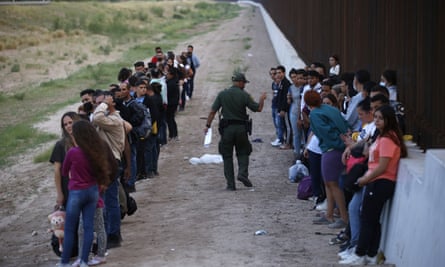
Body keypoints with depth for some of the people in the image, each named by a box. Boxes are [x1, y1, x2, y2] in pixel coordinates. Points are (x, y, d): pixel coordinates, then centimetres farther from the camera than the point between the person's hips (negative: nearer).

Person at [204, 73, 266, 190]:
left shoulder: (222, 94, 1)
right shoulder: (244, 95, -4)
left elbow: (212, 111, -1)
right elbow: (258, 109, 1)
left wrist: (208, 125, 8)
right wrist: (262, 99, 20)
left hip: (227, 128, 1)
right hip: (241, 128, -1)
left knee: (227, 156, 7)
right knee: (243, 152, 17)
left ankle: (231, 184, 3)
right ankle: (243, 173, -7)